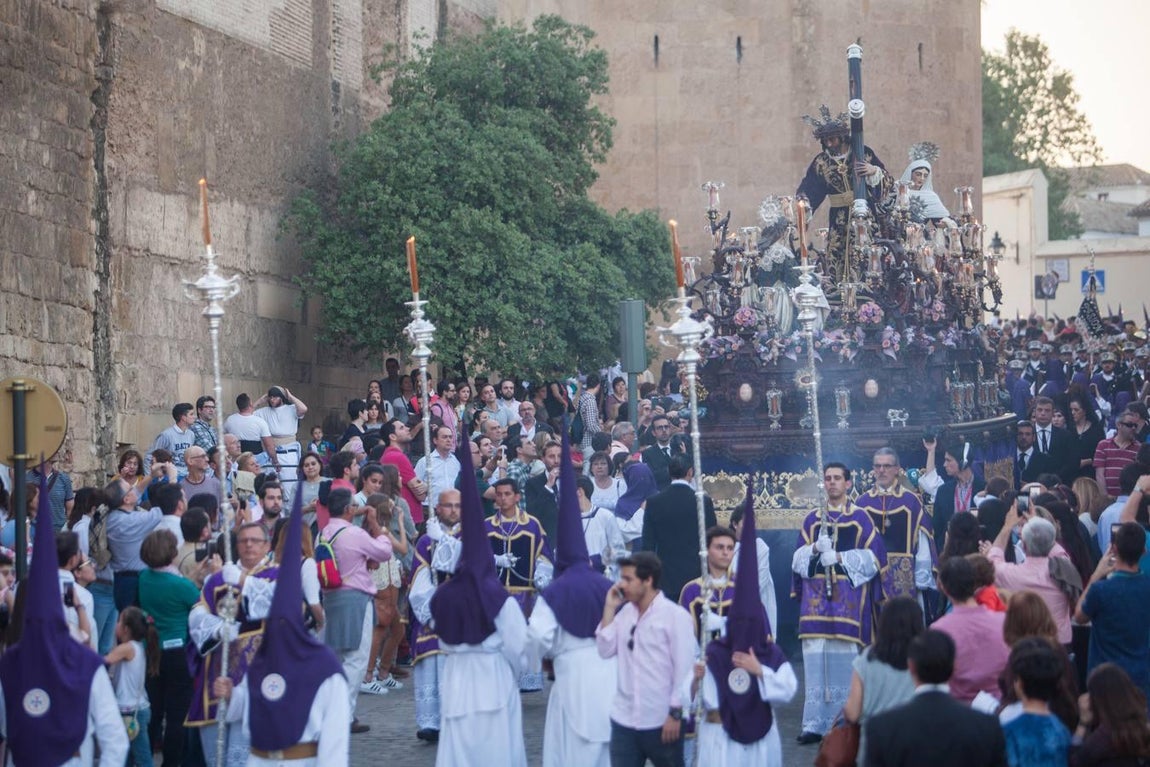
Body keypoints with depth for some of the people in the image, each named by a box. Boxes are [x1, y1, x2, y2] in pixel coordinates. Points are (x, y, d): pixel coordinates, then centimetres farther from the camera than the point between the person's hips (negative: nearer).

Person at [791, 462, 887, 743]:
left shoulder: (860, 518, 6)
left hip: (848, 601, -2)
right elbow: (798, 558, 11)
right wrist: (815, 549, -10)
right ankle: (814, 724, -3)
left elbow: (874, 556, 0)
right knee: (815, 662, -4)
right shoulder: (812, 519, 14)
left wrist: (839, 557, -9)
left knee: (844, 662, -5)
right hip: (816, 599, 2)